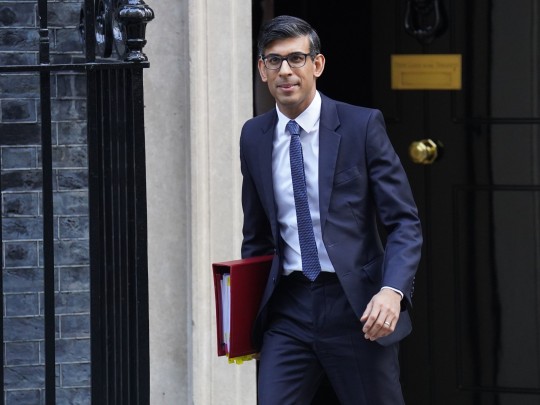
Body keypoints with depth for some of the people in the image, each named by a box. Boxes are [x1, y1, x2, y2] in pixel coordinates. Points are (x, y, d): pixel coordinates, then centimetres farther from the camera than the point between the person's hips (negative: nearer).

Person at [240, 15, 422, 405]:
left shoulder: (362, 125, -4)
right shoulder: (254, 136, 9)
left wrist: (392, 291, -22)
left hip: (358, 306, -3)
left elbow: (405, 222, -6)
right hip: (289, 310, 3)